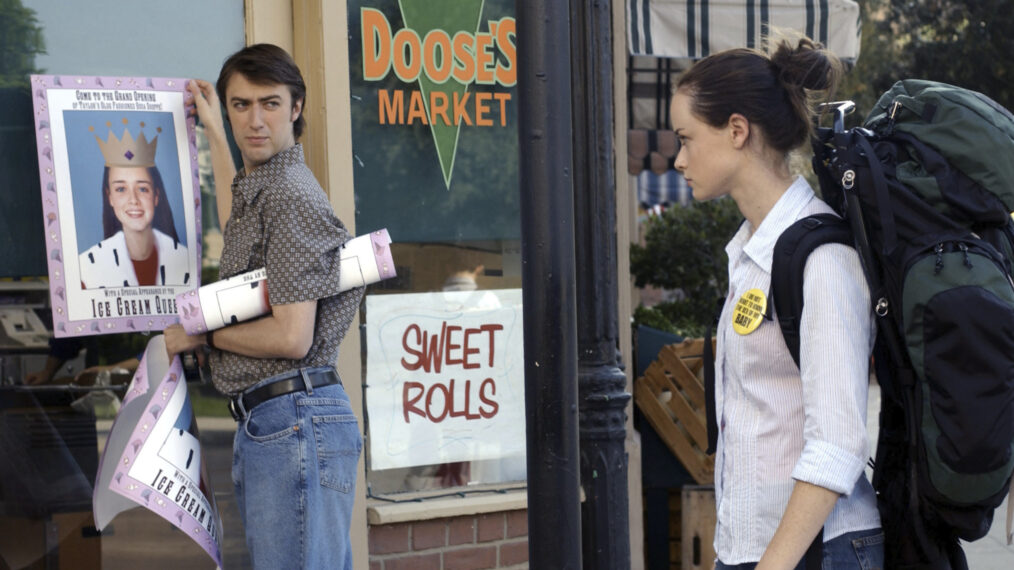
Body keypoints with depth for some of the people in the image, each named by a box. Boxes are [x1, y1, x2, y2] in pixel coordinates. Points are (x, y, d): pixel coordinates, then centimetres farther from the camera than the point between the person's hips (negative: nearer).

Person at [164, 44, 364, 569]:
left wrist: (200, 334, -3)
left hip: (295, 421, -10)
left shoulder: (291, 196, -12)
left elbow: (291, 338, -19)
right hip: (266, 423, 10)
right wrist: (212, 131, 50)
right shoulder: (262, 190, 19)